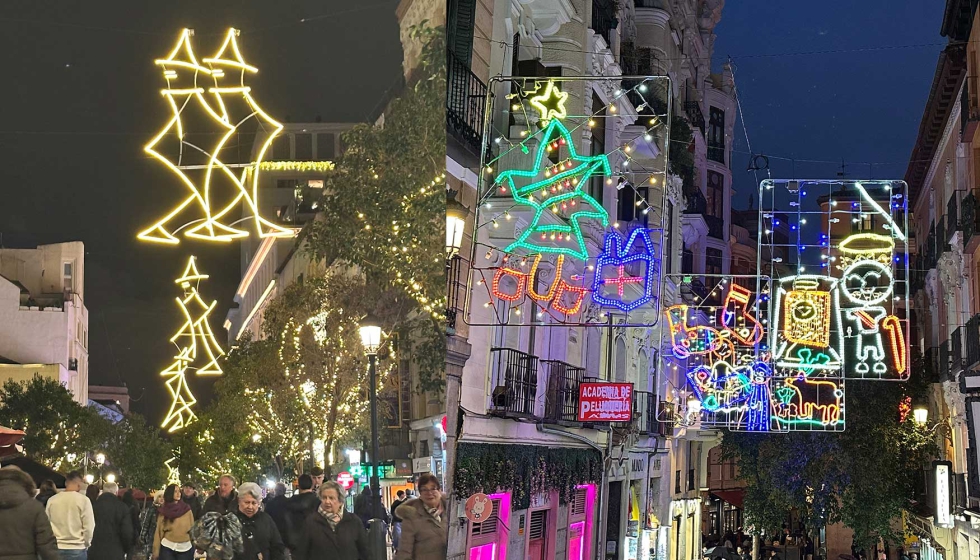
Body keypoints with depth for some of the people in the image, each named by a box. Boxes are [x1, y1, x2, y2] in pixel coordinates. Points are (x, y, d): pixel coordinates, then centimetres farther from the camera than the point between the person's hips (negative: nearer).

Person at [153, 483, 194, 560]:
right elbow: (159, 530, 2)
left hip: (185, 548, 1)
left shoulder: (186, 509, 4)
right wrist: (156, 550, -1)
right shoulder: (163, 511, 3)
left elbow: (192, 528, 6)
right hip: (167, 547, -1)